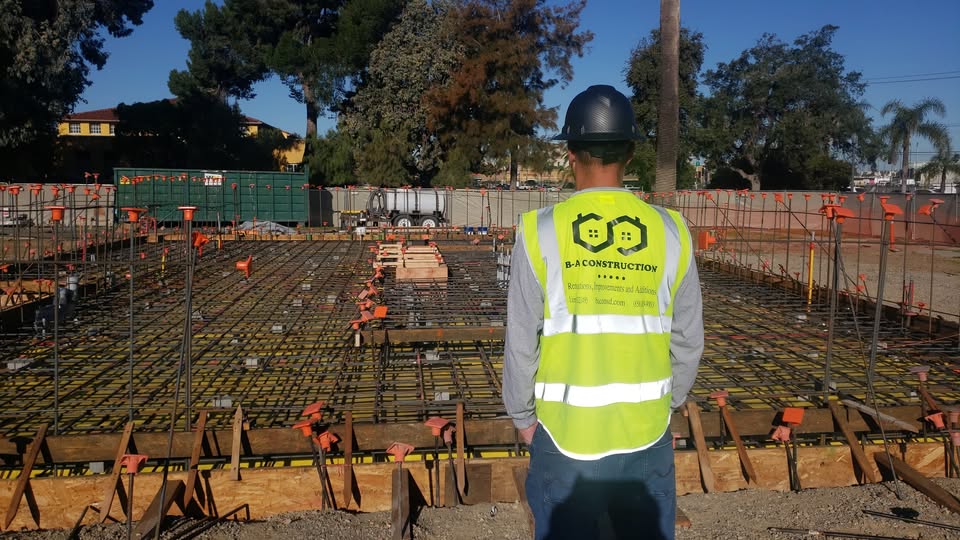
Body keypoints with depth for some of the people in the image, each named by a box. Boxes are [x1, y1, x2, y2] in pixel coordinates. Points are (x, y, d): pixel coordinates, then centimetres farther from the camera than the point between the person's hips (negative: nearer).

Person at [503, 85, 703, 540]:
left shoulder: (542, 232, -11)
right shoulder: (669, 233, -5)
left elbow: (521, 343, -6)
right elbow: (688, 341, 3)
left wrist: (522, 416, 9)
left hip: (565, 434, -1)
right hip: (646, 435, 2)